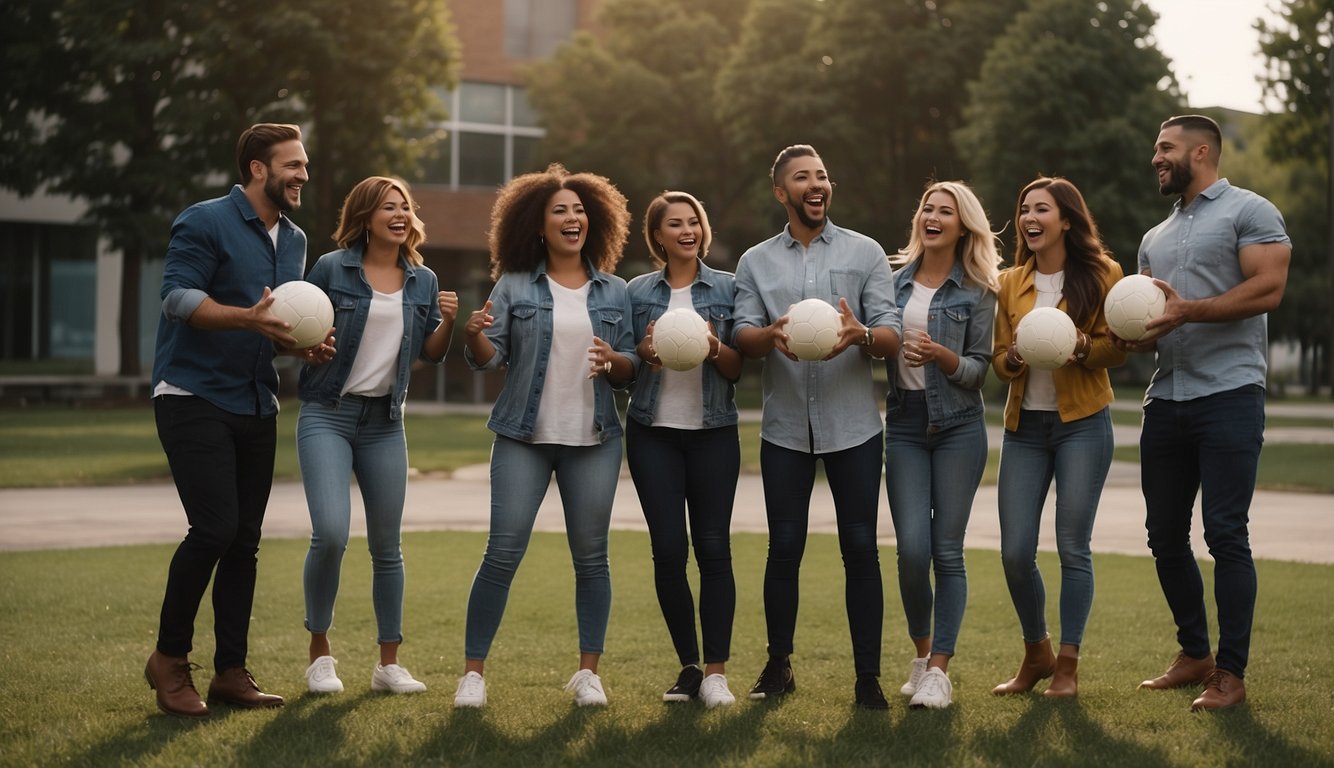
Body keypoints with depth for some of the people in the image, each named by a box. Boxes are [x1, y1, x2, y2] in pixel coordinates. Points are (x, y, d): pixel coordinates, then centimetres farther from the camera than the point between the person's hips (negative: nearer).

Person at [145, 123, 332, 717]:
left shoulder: (294, 241, 15)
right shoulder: (204, 223, -9)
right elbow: (177, 296, -19)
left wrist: (306, 347, 3)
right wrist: (247, 318, -32)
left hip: (255, 405, 7)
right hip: (193, 396, -7)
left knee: (244, 539, 6)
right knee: (215, 527, -16)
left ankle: (230, 671, 13)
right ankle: (170, 656, 1)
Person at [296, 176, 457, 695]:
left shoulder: (423, 281, 9)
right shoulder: (331, 269, -2)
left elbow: (431, 354, 13)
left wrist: (448, 321, -6)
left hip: (385, 423, 4)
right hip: (328, 415, -4)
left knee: (387, 545, 6)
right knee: (330, 533, -17)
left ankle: (388, 663, 18)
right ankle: (319, 652, 2)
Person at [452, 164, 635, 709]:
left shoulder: (614, 292, 9)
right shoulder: (514, 286, 3)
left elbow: (632, 370, 10)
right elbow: (489, 357, -1)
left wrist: (613, 361, -12)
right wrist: (474, 334, -22)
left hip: (594, 440, 2)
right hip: (524, 438, -2)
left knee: (591, 556, 3)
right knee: (502, 553, -6)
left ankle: (588, 672, 12)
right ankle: (472, 671, 2)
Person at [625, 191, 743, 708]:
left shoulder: (727, 288, 4)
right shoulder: (638, 291, 7)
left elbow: (739, 369, 2)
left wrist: (715, 347, -18)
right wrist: (644, 350, -10)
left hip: (713, 432, -1)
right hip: (653, 432, 1)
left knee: (713, 548, -4)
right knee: (668, 549, -2)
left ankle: (715, 672, 2)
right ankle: (688, 666, 10)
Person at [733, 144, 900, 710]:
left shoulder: (865, 253, 6)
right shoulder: (755, 263, 10)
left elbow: (893, 337, -2)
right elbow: (742, 335, -3)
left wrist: (861, 334, -25)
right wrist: (772, 334, -26)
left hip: (853, 426, -1)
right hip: (785, 428, 1)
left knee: (860, 547, -1)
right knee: (784, 547, 4)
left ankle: (867, 677, 5)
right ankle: (778, 665, 19)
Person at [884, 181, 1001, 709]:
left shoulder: (977, 291, 1)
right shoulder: (895, 281, 9)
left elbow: (979, 368, -2)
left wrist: (940, 354, -20)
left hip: (958, 426, -2)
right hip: (904, 424, 2)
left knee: (947, 550, -4)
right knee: (912, 548, -7)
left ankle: (939, 670, 3)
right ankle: (921, 653, 16)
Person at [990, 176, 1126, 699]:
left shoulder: (1102, 275, -1)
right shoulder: (1011, 283, 10)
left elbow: (1117, 351, -2)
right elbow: (998, 357, 11)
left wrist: (1081, 347, -22)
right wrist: (1015, 358, -12)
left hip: (1083, 424, -3)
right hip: (1024, 425, 4)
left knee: (1073, 548, -3)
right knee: (1015, 552, -1)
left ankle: (1067, 666, 9)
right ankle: (1036, 654, 20)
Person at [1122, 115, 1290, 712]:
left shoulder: (1248, 211, -1)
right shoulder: (1156, 237, 22)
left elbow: (1268, 287, -14)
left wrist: (1186, 311, -21)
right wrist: (1135, 337, 1)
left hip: (1227, 394, -7)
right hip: (1166, 399, 8)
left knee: (1225, 533, -8)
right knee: (1165, 535, 8)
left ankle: (1231, 674, 0)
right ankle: (1194, 655, 21)